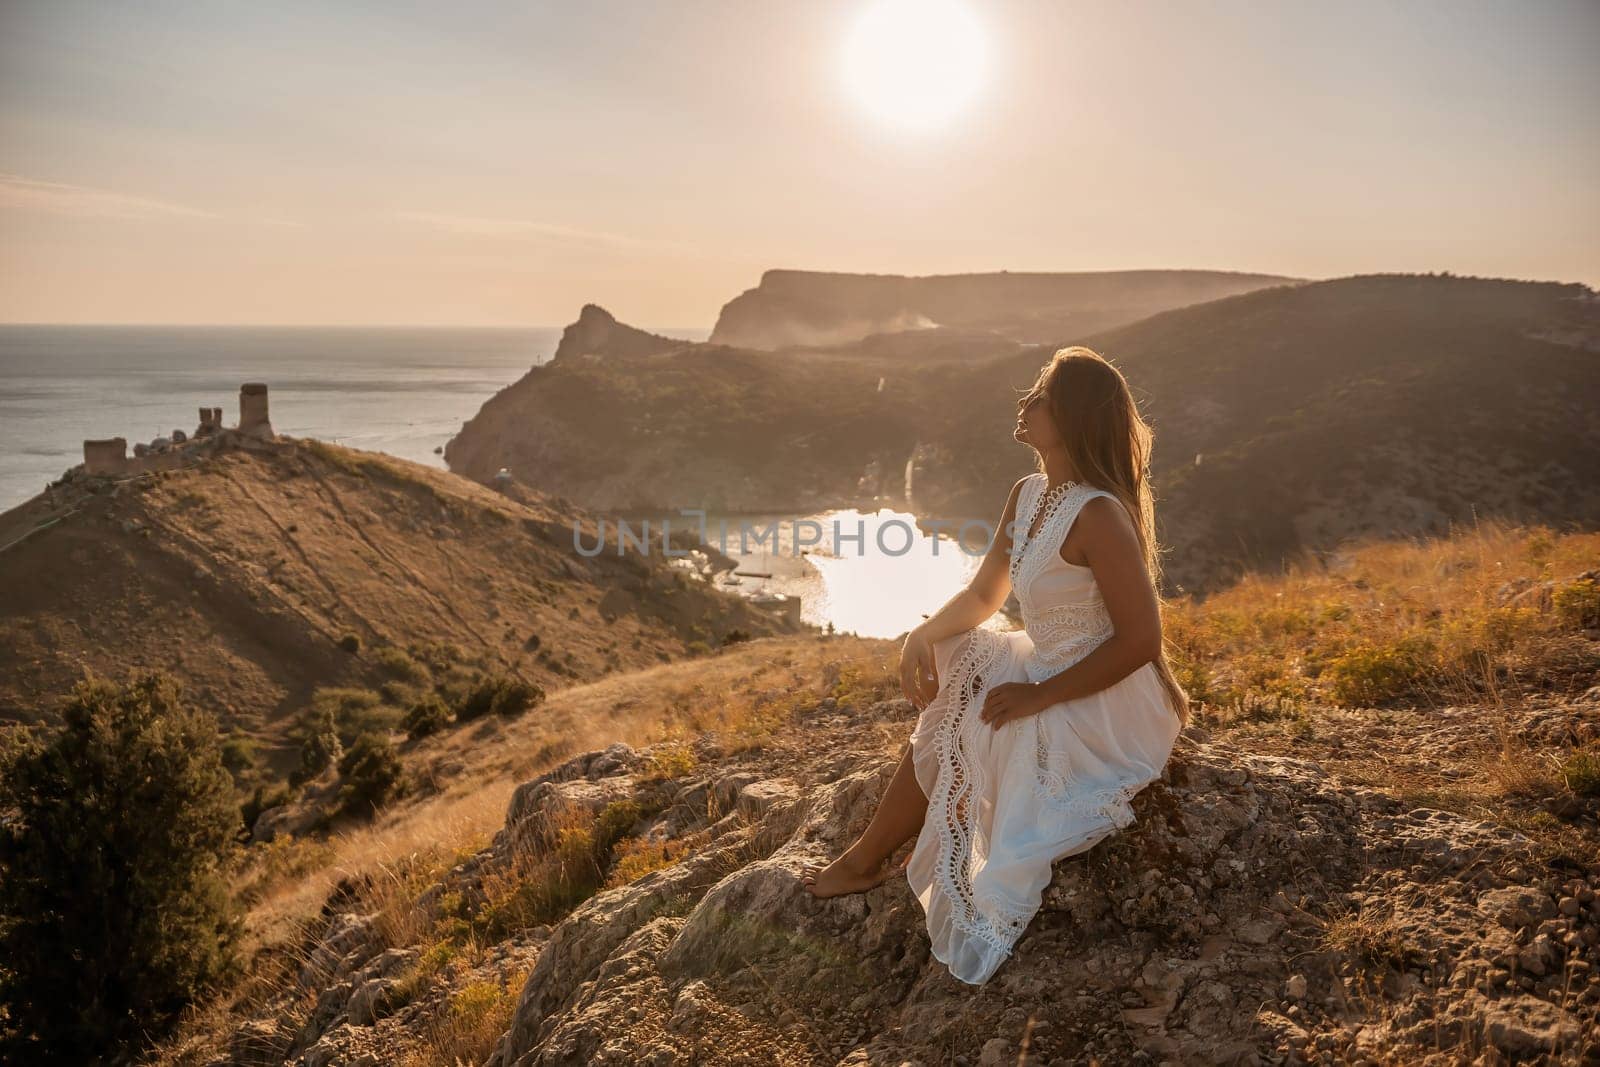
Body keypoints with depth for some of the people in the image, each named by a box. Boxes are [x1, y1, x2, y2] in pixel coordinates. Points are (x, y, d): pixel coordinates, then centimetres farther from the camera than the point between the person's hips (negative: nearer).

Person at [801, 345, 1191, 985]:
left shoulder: (1098, 516, -27)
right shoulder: (1028, 496, 2)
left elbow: (1141, 640, -26)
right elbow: (983, 596, 11)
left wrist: (1038, 696, -20)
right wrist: (924, 634, -9)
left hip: (1106, 710, -9)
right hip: (1048, 677, 9)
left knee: (952, 739, -3)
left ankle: (868, 860, 21)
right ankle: (867, 858, 15)